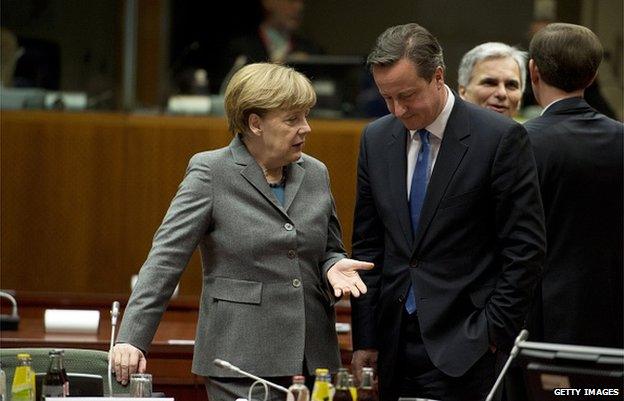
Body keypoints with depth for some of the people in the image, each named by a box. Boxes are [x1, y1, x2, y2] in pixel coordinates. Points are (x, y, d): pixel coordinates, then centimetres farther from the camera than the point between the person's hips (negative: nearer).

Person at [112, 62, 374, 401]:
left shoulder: (315, 174, 12)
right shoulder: (210, 173, -4)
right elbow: (165, 258, -9)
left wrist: (334, 267, -2)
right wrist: (132, 338, -19)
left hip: (313, 360, 5)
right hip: (240, 360, -5)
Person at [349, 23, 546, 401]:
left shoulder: (501, 138, -8)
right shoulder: (376, 139, 9)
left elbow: (525, 248, -7)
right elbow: (368, 245, 12)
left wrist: (494, 331, -10)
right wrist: (364, 339, 7)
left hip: (464, 343, -5)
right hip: (394, 343, 5)